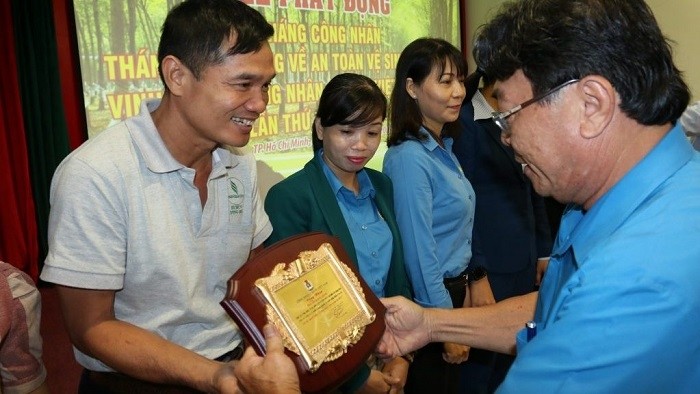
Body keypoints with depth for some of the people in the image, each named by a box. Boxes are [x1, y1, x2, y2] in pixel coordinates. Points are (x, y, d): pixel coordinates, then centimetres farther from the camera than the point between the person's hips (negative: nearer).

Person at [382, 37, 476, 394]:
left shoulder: (443, 148, 5)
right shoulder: (410, 157, -22)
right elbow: (420, 253, -22)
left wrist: (463, 290, 16)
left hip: (454, 289, 9)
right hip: (430, 301, -8)